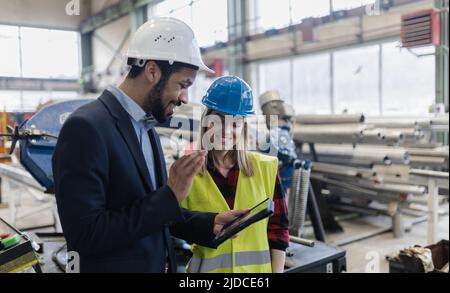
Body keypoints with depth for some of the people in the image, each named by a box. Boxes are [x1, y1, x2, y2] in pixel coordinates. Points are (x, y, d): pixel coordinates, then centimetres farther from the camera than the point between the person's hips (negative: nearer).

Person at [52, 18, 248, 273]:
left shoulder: (146, 127, 6)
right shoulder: (87, 127, -20)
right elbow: (84, 235, -25)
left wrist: (210, 223, -2)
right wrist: (169, 195, -24)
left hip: (159, 265, 8)